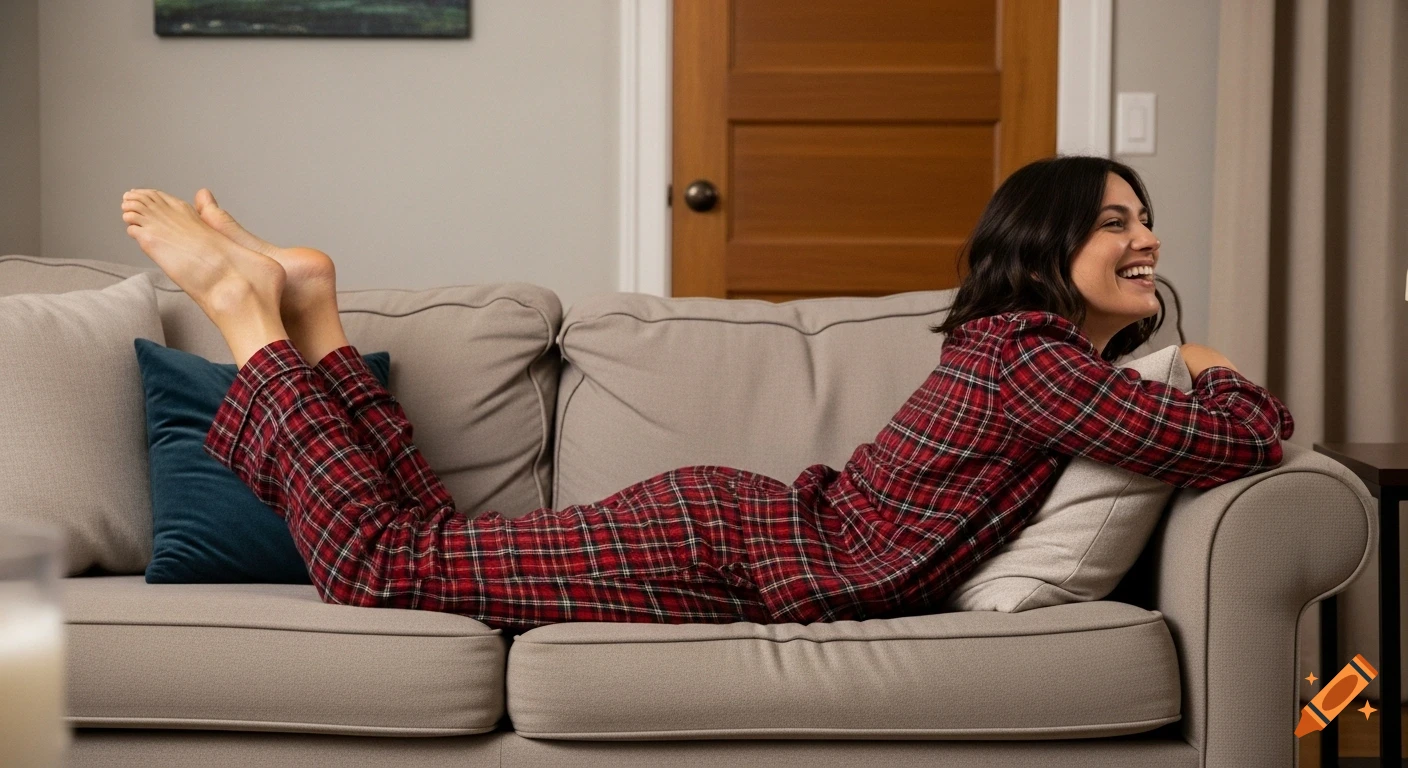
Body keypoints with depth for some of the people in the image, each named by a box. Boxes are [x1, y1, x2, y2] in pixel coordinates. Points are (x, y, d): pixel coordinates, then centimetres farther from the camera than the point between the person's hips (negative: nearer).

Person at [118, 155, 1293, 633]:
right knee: (386, 564, -5)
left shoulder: (1028, 352, 11)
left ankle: (310, 312, 21)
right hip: (728, 549, -9)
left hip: (738, 522, 9)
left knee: (444, 537, 16)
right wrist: (1230, 385, -2)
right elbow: (1239, 442, -25)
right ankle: (252, 309, 6)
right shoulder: (1032, 352, -19)